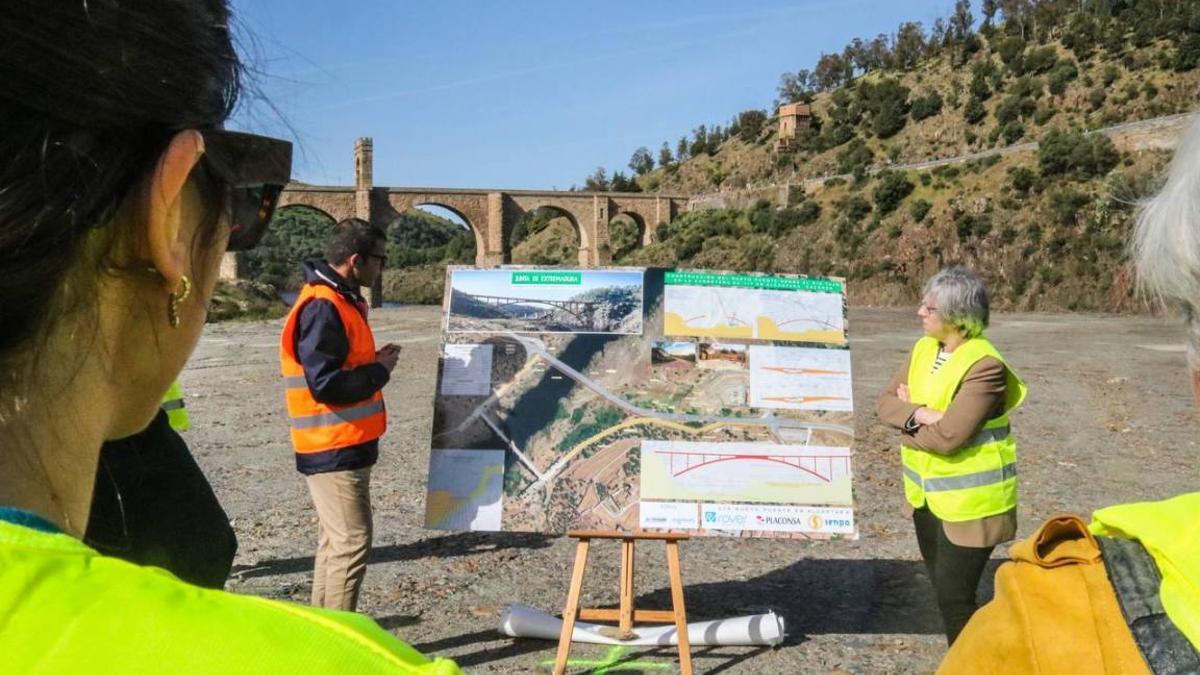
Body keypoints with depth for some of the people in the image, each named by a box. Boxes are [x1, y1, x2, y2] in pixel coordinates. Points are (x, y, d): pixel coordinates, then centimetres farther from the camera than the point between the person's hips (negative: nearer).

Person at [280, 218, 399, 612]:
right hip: (335, 450, -10)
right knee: (352, 543, -5)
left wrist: (375, 364, 2)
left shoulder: (341, 301, 13)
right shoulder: (322, 307, -19)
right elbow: (325, 384, -24)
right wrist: (380, 371, -13)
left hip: (343, 448, 10)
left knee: (336, 541, 17)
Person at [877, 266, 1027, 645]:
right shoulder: (923, 349, 3)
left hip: (970, 500, -8)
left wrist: (905, 420, -11)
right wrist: (918, 413, -21)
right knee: (943, 588, 20)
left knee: (953, 595, -3)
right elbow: (886, 401, 0)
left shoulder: (984, 366, -23)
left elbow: (947, 437, -28)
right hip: (926, 492, 8)